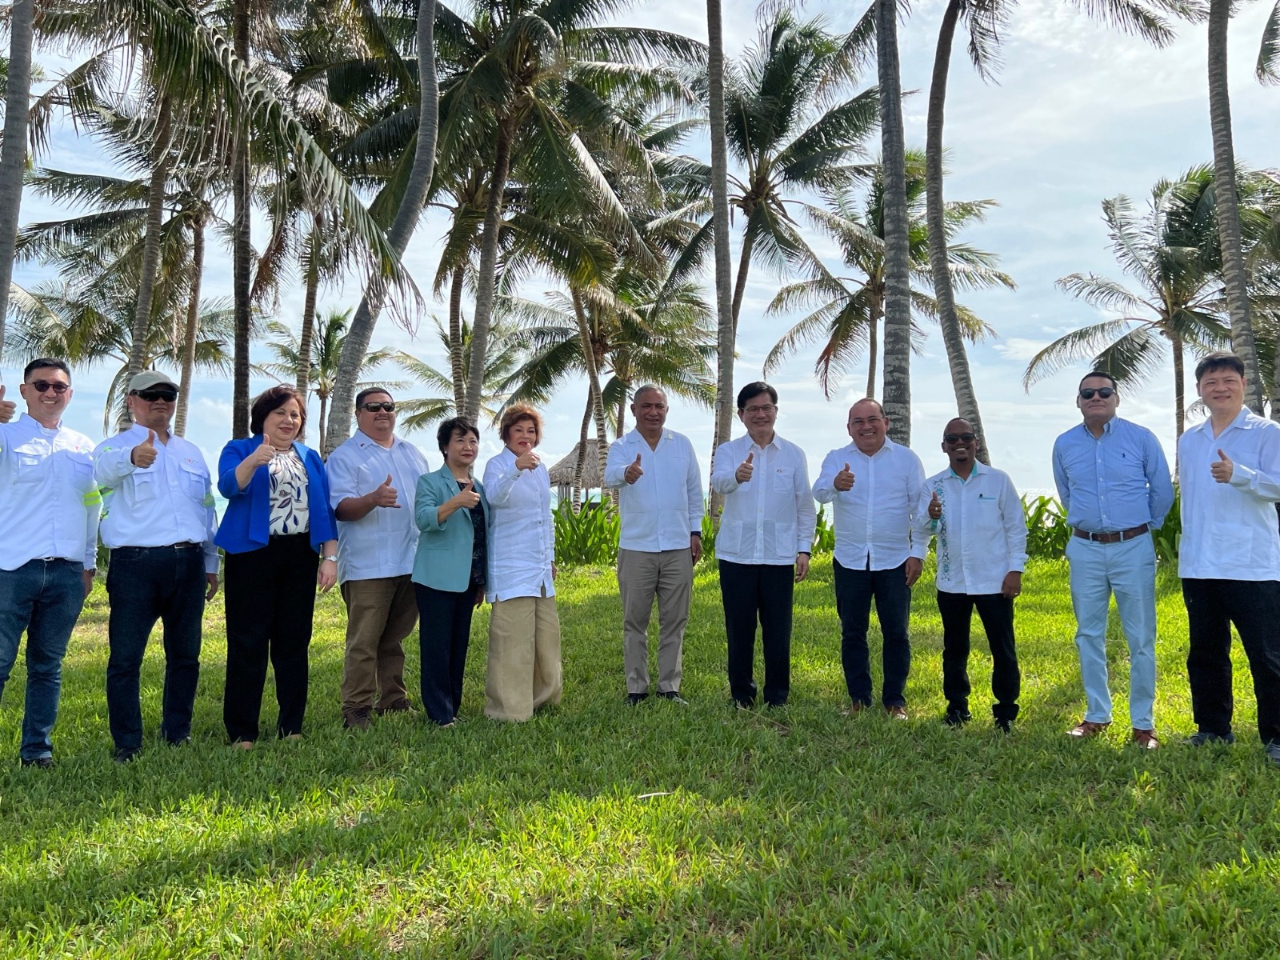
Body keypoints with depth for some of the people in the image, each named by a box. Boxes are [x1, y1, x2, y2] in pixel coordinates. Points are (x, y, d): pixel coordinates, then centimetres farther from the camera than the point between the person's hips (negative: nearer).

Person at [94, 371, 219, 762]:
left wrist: (211, 563, 17)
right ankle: (127, 744, 5)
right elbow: (103, 469, -24)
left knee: (185, 655, 10)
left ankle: (177, 734, 21)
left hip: (187, 563, 5)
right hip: (136, 564, -4)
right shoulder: (116, 446, 2)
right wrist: (133, 457, -48)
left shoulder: (191, 452, 18)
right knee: (125, 656, -3)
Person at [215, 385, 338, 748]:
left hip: (300, 556, 4)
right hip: (253, 554, -4)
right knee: (248, 643, -3)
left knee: (294, 642, 8)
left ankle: (291, 727, 16)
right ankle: (242, 732, 4)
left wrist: (330, 557, 4)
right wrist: (254, 460, -35)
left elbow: (325, 510, 13)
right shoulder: (239, 450, 4)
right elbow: (229, 486, -17)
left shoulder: (311, 459, 15)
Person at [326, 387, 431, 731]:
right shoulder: (344, 456, -1)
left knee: (395, 637, 14)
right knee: (363, 641, -5)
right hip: (368, 566, -5)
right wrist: (373, 499, -31)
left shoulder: (412, 453, 18)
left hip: (412, 561, 6)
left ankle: (394, 700, 23)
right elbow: (341, 507, -11)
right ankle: (356, 709, 2)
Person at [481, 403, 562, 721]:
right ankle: (509, 708, 1)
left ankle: (542, 696, 28)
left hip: (541, 569, 7)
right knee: (513, 640, -7)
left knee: (547, 634, 12)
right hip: (511, 568, -7)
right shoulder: (497, 464, -5)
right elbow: (494, 495, -28)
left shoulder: (541, 468, 15)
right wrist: (515, 468, -45)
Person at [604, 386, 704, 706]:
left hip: (678, 548, 2)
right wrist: (626, 474, -46)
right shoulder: (621, 447, -1)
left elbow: (694, 490, 14)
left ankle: (669, 687, 17)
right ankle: (636, 689, 13)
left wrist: (695, 531, 8)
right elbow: (610, 476, -23)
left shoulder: (682, 444, 7)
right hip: (636, 549, -2)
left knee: (674, 620, 7)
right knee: (635, 622, 5)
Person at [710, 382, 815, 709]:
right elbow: (718, 482, -19)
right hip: (736, 555, 0)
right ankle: (741, 694, 20)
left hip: (779, 556, 0)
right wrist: (737, 476, -42)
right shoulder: (728, 451, 3)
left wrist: (804, 549, 1)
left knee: (778, 630, 4)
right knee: (739, 629, 7)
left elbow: (805, 506, 9)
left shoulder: (793, 454, 7)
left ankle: (777, 695, 18)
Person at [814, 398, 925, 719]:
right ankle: (858, 698, 19)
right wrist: (836, 484, -39)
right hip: (850, 561, 1)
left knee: (896, 633, 4)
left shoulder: (906, 458, 1)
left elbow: (920, 508, 2)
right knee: (852, 633, 8)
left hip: (895, 561, -1)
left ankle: (895, 700, 16)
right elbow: (819, 492, -16)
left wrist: (918, 553, -4)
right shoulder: (836, 458, 2)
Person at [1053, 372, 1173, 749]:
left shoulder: (1141, 438, -4)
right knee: (1089, 636, 9)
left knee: (1141, 638, 1)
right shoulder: (1064, 445, 4)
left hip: (1133, 548, -3)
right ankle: (1097, 715, 21)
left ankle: (1143, 722, 10)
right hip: (1085, 549, 3)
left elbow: (1162, 491, 6)